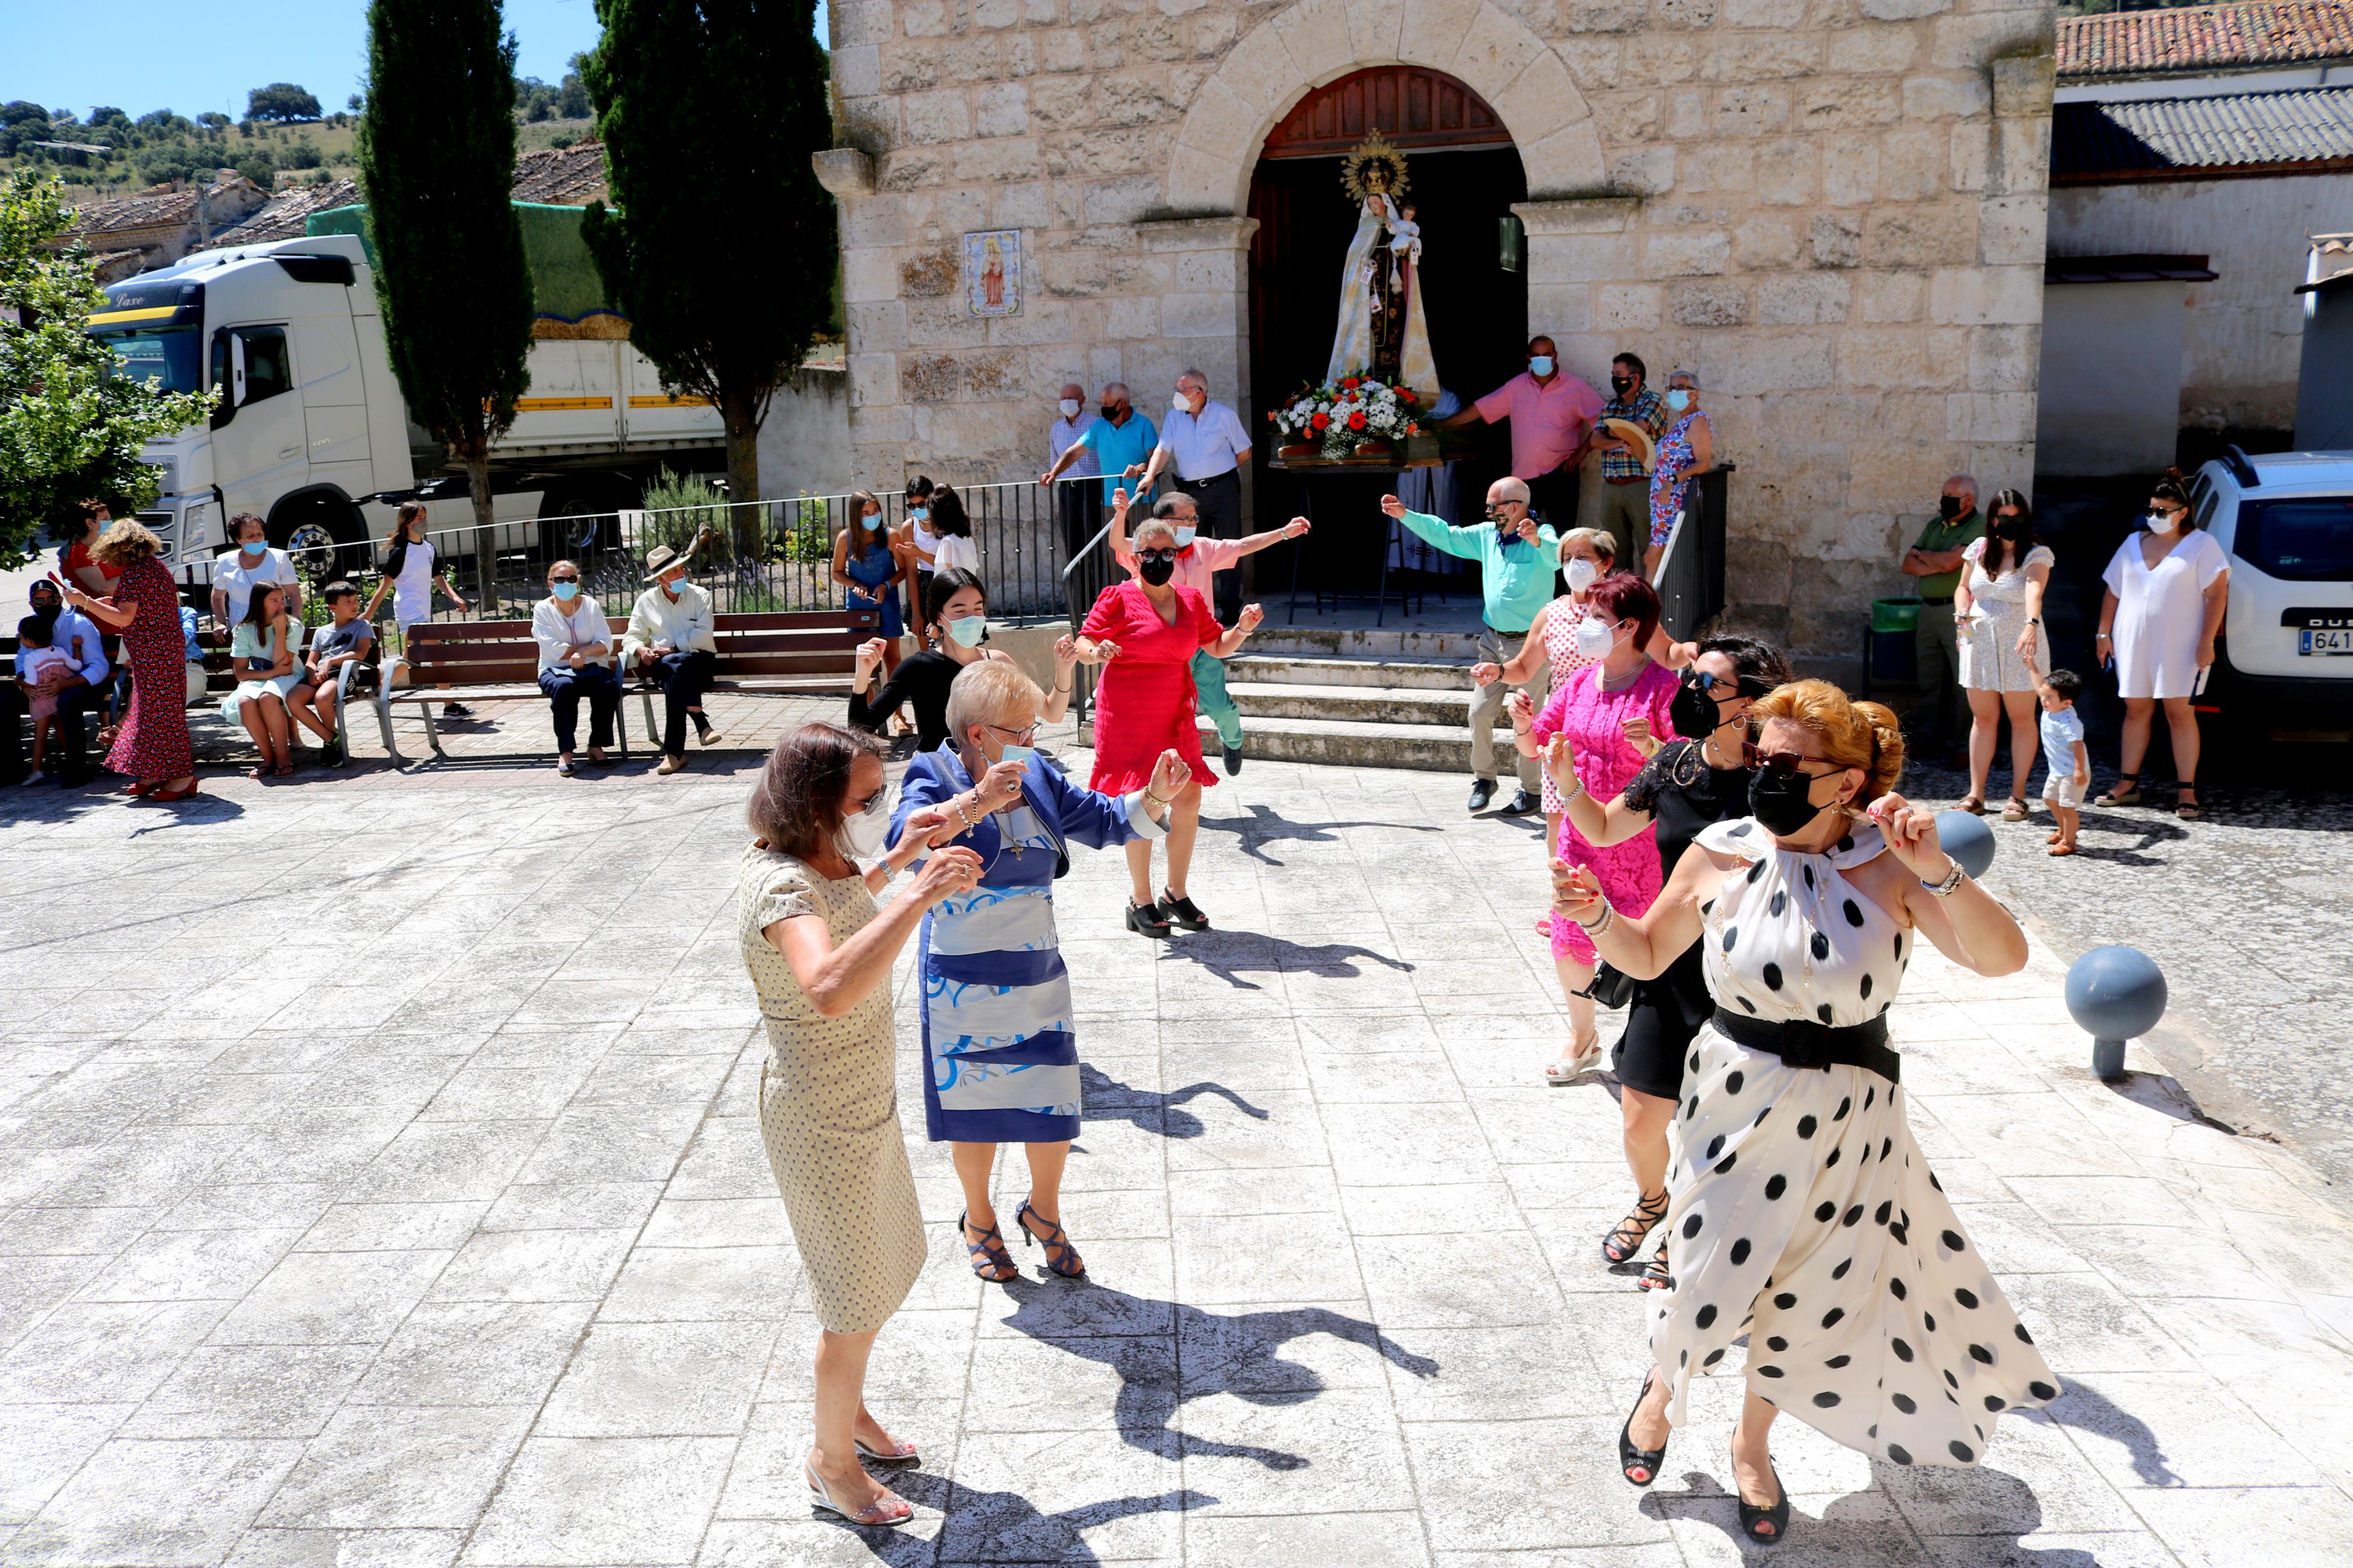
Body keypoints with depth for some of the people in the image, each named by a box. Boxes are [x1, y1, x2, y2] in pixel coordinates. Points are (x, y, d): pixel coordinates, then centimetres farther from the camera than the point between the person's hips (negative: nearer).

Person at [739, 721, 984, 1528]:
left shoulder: (816, 861, -2)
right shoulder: (781, 886, -31)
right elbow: (829, 987, -51)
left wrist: (897, 858, 16)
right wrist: (920, 894, -49)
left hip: (864, 1105, 9)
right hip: (825, 1128, -9)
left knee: (882, 1270, 26)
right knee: (856, 1303, 10)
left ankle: (847, 1409, 49)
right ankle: (833, 1461, 33)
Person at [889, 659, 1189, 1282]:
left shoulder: (1038, 779, 2)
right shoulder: (934, 777, -12)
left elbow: (1105, 821, 8)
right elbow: (907, 835, -31)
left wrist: (1155, 797, -11)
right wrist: (976, 803, -44)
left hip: (1037, 977, 4)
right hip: (963, 984, -4)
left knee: (1054, 1109, 8)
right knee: (973, 1110, 12)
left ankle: (1043, 1212, 35)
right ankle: (979, 1219, 37)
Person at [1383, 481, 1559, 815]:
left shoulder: (1542, 535, -13)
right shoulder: (1487, 535, 7)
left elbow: (1556, 556, -34)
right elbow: (1447, 536, 15)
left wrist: (1537, 541, -56)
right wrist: (1405, 515, 10)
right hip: (1493, 640, 6)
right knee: (1480, 713, 6)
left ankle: (1530, 791, 13)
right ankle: (1483, 779, 23)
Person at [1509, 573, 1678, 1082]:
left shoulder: (1663, 687, -13)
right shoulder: (1581, 682, 5)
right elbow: (1533, 749, 11)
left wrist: (1651, 746, -35)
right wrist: (1523, 724, -10)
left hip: (1639, 843, -6)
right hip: (1580, 833, 6)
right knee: (1568, 942, 11)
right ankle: (1582, 1037, 34)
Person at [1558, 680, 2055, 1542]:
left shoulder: (1889, 865, -13)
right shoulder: (1721, 853, -9)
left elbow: (2003, 958, -22)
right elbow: (1648, 955, 4)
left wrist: (1936, 869, -35)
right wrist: (1596, 916, -16)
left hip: (1846, 1121, 0)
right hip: (1736, 1102, 0)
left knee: (1814, 1294, 14)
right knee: (1709, 1271, 6)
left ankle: (1753, 1442, 44)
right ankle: (1663, 1390, 44)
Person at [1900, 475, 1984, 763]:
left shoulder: (1980, 528, -6)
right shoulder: (1935, 525, 16)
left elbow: (1949, 561, -18)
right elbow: (1908, 564, 11)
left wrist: (1922, 555, 1)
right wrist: (1936, 566, -7)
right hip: (1929, 609, 7)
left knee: (1964, 681, -4)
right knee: (1928, 680, 9)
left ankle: (1963, 742, 0)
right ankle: (1926, 738, 14)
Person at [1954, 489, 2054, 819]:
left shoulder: (2037, 554, -6)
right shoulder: (1979, 549, 6)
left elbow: (2034, 592, -24)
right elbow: (1963, 587, 19)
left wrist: (2031, 625, -42)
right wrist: (1961, 613, -2)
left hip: (2019, 644, -3)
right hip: (1979, 641, 3)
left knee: (2022, 719, 3)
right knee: (1983, 717, 7)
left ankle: (2018, 795, 10)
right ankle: (1976, 794, 12)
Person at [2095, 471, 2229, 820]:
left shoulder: (2201, 544, -1)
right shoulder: (2134, 543, 13)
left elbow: (2218, 594, -6)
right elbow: (2113, 592, 16)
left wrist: (2206, 642, -13)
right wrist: (2104, 634, 10)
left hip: (2179, 646, -4)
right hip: (2133, 643, 4)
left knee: (2179, 713, -4)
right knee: (2136, 710, 8)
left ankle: (2186, 791, 0)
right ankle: (2128, 784, 15)